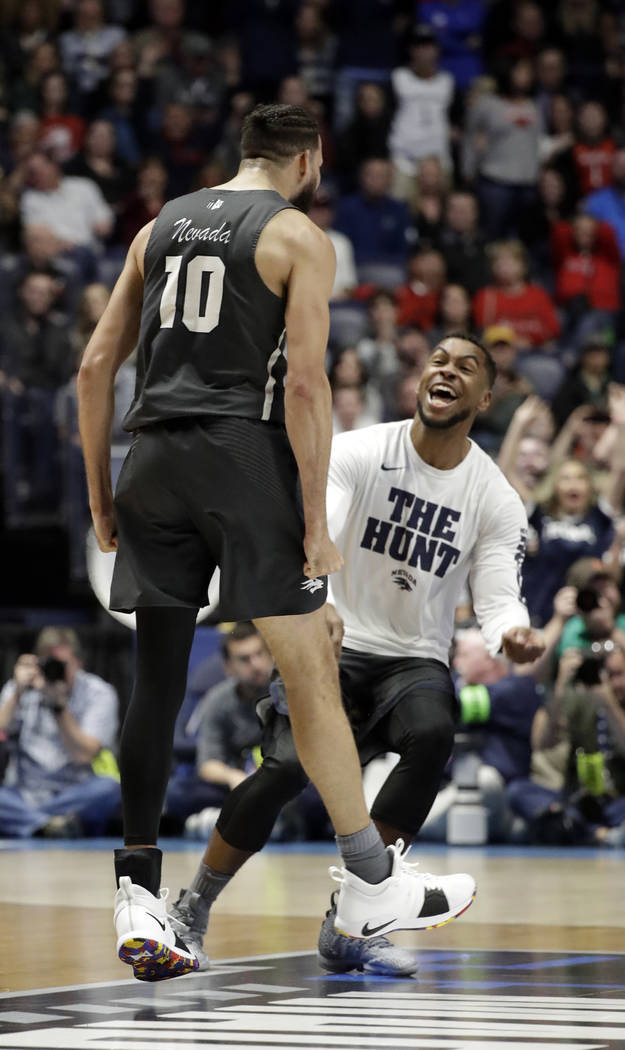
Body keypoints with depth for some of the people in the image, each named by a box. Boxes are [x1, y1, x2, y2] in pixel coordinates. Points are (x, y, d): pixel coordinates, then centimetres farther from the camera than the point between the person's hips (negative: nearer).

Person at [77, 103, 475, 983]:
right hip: (244, 452, -5)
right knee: (311, 673, 3)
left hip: (155, 462, 5)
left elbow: (96, 366, 13)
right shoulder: (299, 236, 1)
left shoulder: (161, 227, 17)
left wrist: (101, 494, 18)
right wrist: (316, 520, -8)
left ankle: (138, 901, 1)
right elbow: (304, 382, -9)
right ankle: (372, 884, 10)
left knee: (157, 680, 6)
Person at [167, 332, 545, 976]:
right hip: (335, 644, -2)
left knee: (432, 735, -31)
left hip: (416, 659, 2)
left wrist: (512, 635, -33)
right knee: (288, 766, -25)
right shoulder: (357, 453, -8)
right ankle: (189, 914, -3)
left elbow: (498, 597, -8)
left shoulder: (496, 500, -2)